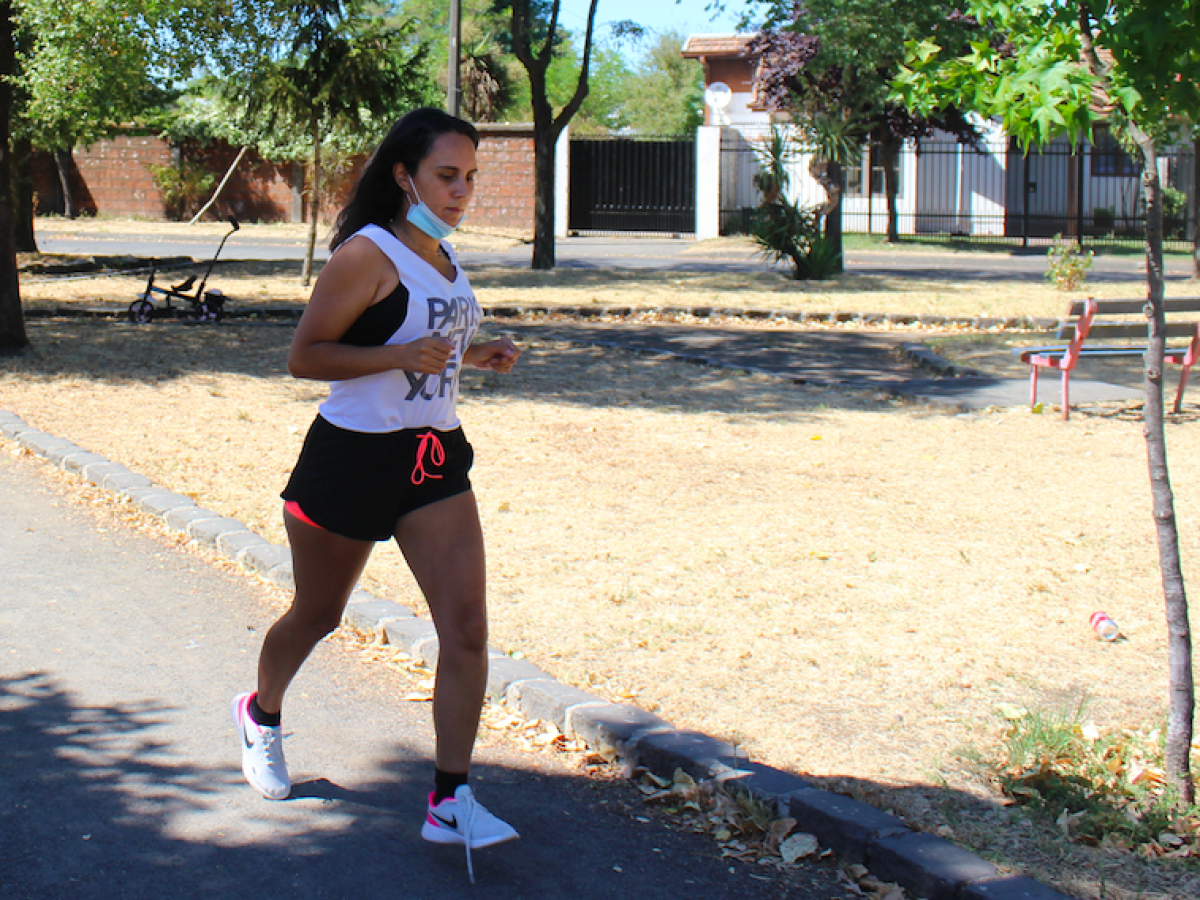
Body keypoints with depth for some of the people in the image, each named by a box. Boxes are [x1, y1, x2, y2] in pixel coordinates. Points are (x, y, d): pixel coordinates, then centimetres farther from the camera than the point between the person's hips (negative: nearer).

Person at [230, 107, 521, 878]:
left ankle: (451, 799, -5)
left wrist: (474, 355, 5)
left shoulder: (443, 254, 10)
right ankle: (261, 715, 45)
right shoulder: (367, 255, -14)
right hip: (353, 458, -6)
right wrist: (402, 356, -26)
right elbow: (305, 355, -15)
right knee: (317, 616, 14)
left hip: (435, 460, 6)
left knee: (467, 627, -9)